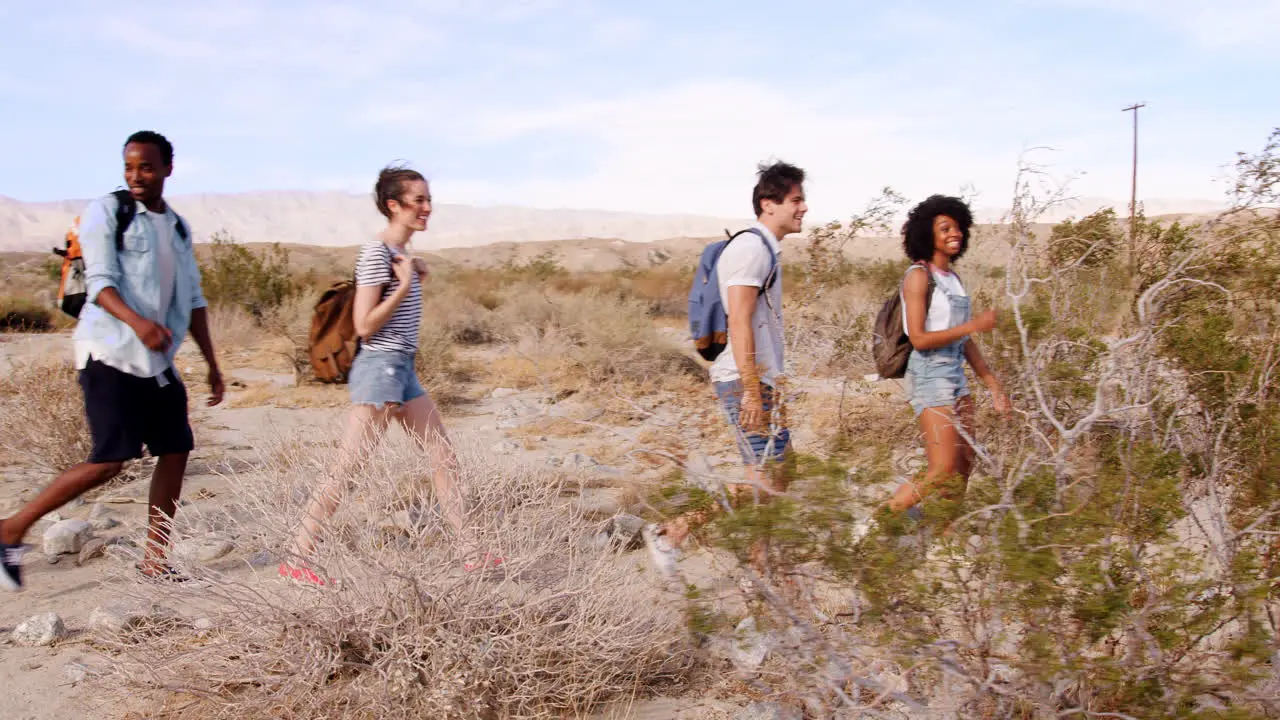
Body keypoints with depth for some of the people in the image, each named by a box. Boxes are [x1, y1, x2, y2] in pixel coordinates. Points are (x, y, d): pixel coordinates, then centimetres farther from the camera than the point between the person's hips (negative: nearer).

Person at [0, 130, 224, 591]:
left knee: (176, 451, 3)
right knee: (110, 460, -12)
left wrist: (211, 363, 14)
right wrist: (136, 321, -32)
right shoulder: (106, 212, -4)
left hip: (157, 361, 7)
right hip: (110, 355, -7)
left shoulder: (178, 228, 15)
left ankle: (155, 560, 14)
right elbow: (100, 281, -13)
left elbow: (193, 298, 17)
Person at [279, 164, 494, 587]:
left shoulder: (402, 254, 14)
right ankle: (296, 559, 3)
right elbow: (364, 325, -18)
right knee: (346, 469, -6)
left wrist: (417, 277, 9)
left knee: (445, 459, 8)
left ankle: (472, 553, 14)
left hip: (403, 369, 10)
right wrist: (405, 283, -16)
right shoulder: (376, 253, -14)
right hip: (379, 367, -10)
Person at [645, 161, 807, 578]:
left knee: (773, 477, 11)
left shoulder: (767, 249, 19)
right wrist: (752, 392, -24)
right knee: (765, 479, -9)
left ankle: (763, 568, 19)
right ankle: (670, 534, -3)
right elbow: (739, 322, -21)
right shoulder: (751, 247, -13)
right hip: (745, 381, -10)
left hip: (760, 381, 10)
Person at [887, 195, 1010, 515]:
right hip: (930, 374, -8)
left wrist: (992, 382, 15)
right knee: (943, 471, -11)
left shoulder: (953, 278, 14)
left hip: (957, 374, 8)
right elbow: (918, 339, -17)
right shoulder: (919, 275, -10)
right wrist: (974, 325, -17)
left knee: (964, 468, 10)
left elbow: (965, 340, 17)